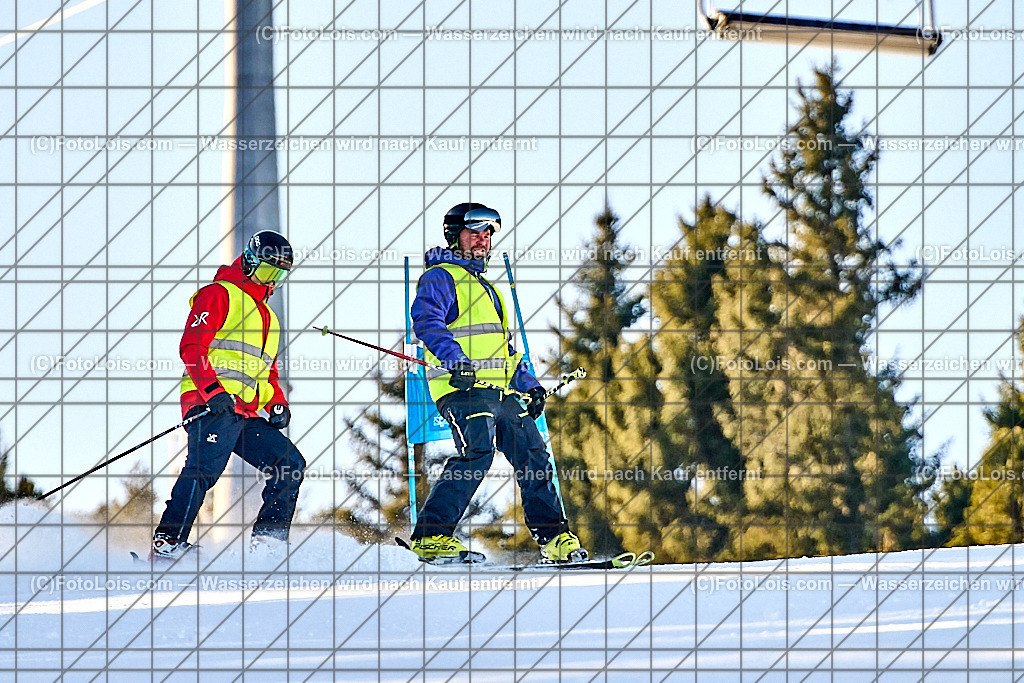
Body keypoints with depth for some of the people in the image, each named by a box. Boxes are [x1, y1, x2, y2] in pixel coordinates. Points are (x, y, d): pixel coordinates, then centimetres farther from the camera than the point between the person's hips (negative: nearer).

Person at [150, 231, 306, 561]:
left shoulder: (268, 318, 31)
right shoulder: (219, 295, 4)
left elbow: (268, 373, 37)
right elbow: (191, 346, -9)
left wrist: (276, 404, 14)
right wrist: (213, 391, -22)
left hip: (246, 415, 9)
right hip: (211, 408, -8)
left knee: (291, 464, -1)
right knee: (204, 468, -27)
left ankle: (268, 540, 0)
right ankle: (168, 542, -32)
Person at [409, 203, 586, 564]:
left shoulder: (484, 287, 31)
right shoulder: (440, 277, 2)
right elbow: (426, 321, -16)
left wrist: (529, 384, 25)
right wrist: (454, 358, -32)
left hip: (497, 394, 9)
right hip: (463, 387, -9)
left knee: (532, 453, 5)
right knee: (477, 451, -25)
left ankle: (554, 538, 11)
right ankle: (432, 536, -25)